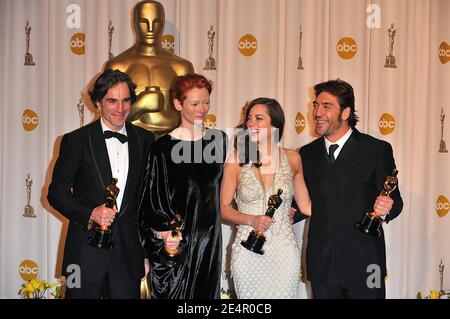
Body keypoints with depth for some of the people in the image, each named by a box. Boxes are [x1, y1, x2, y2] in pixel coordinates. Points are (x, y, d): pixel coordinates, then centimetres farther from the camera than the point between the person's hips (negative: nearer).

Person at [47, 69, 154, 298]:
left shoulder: (144, 139, 6)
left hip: (128, 251, 3)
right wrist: (90, 214, -16)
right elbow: (56, 193, -1)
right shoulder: (76, 140, -3)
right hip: (86, 250, -2)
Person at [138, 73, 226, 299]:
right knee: (173, 291, 3)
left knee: (206, 291, 10)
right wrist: (163, 233, -18)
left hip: (209, 237, 4)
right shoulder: (165, 146, -7)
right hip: (175, 239, -4)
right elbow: (152, 198, -6)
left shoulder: (219, 140, 5)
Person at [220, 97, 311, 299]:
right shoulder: (237, 160, -2)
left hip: (284, 252, 1)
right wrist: (251, 220, -14)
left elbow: (306, 206, 8)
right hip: (248, 254, -1)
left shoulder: (292, 159, 3)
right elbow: (223, 208, 2)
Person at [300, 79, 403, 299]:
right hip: (321, 264, 4)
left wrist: (386, 208, -24)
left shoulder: (377, 150, -4)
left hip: (363, 264, -3)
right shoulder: (307, 154, 8)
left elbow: (394, 199, -3)